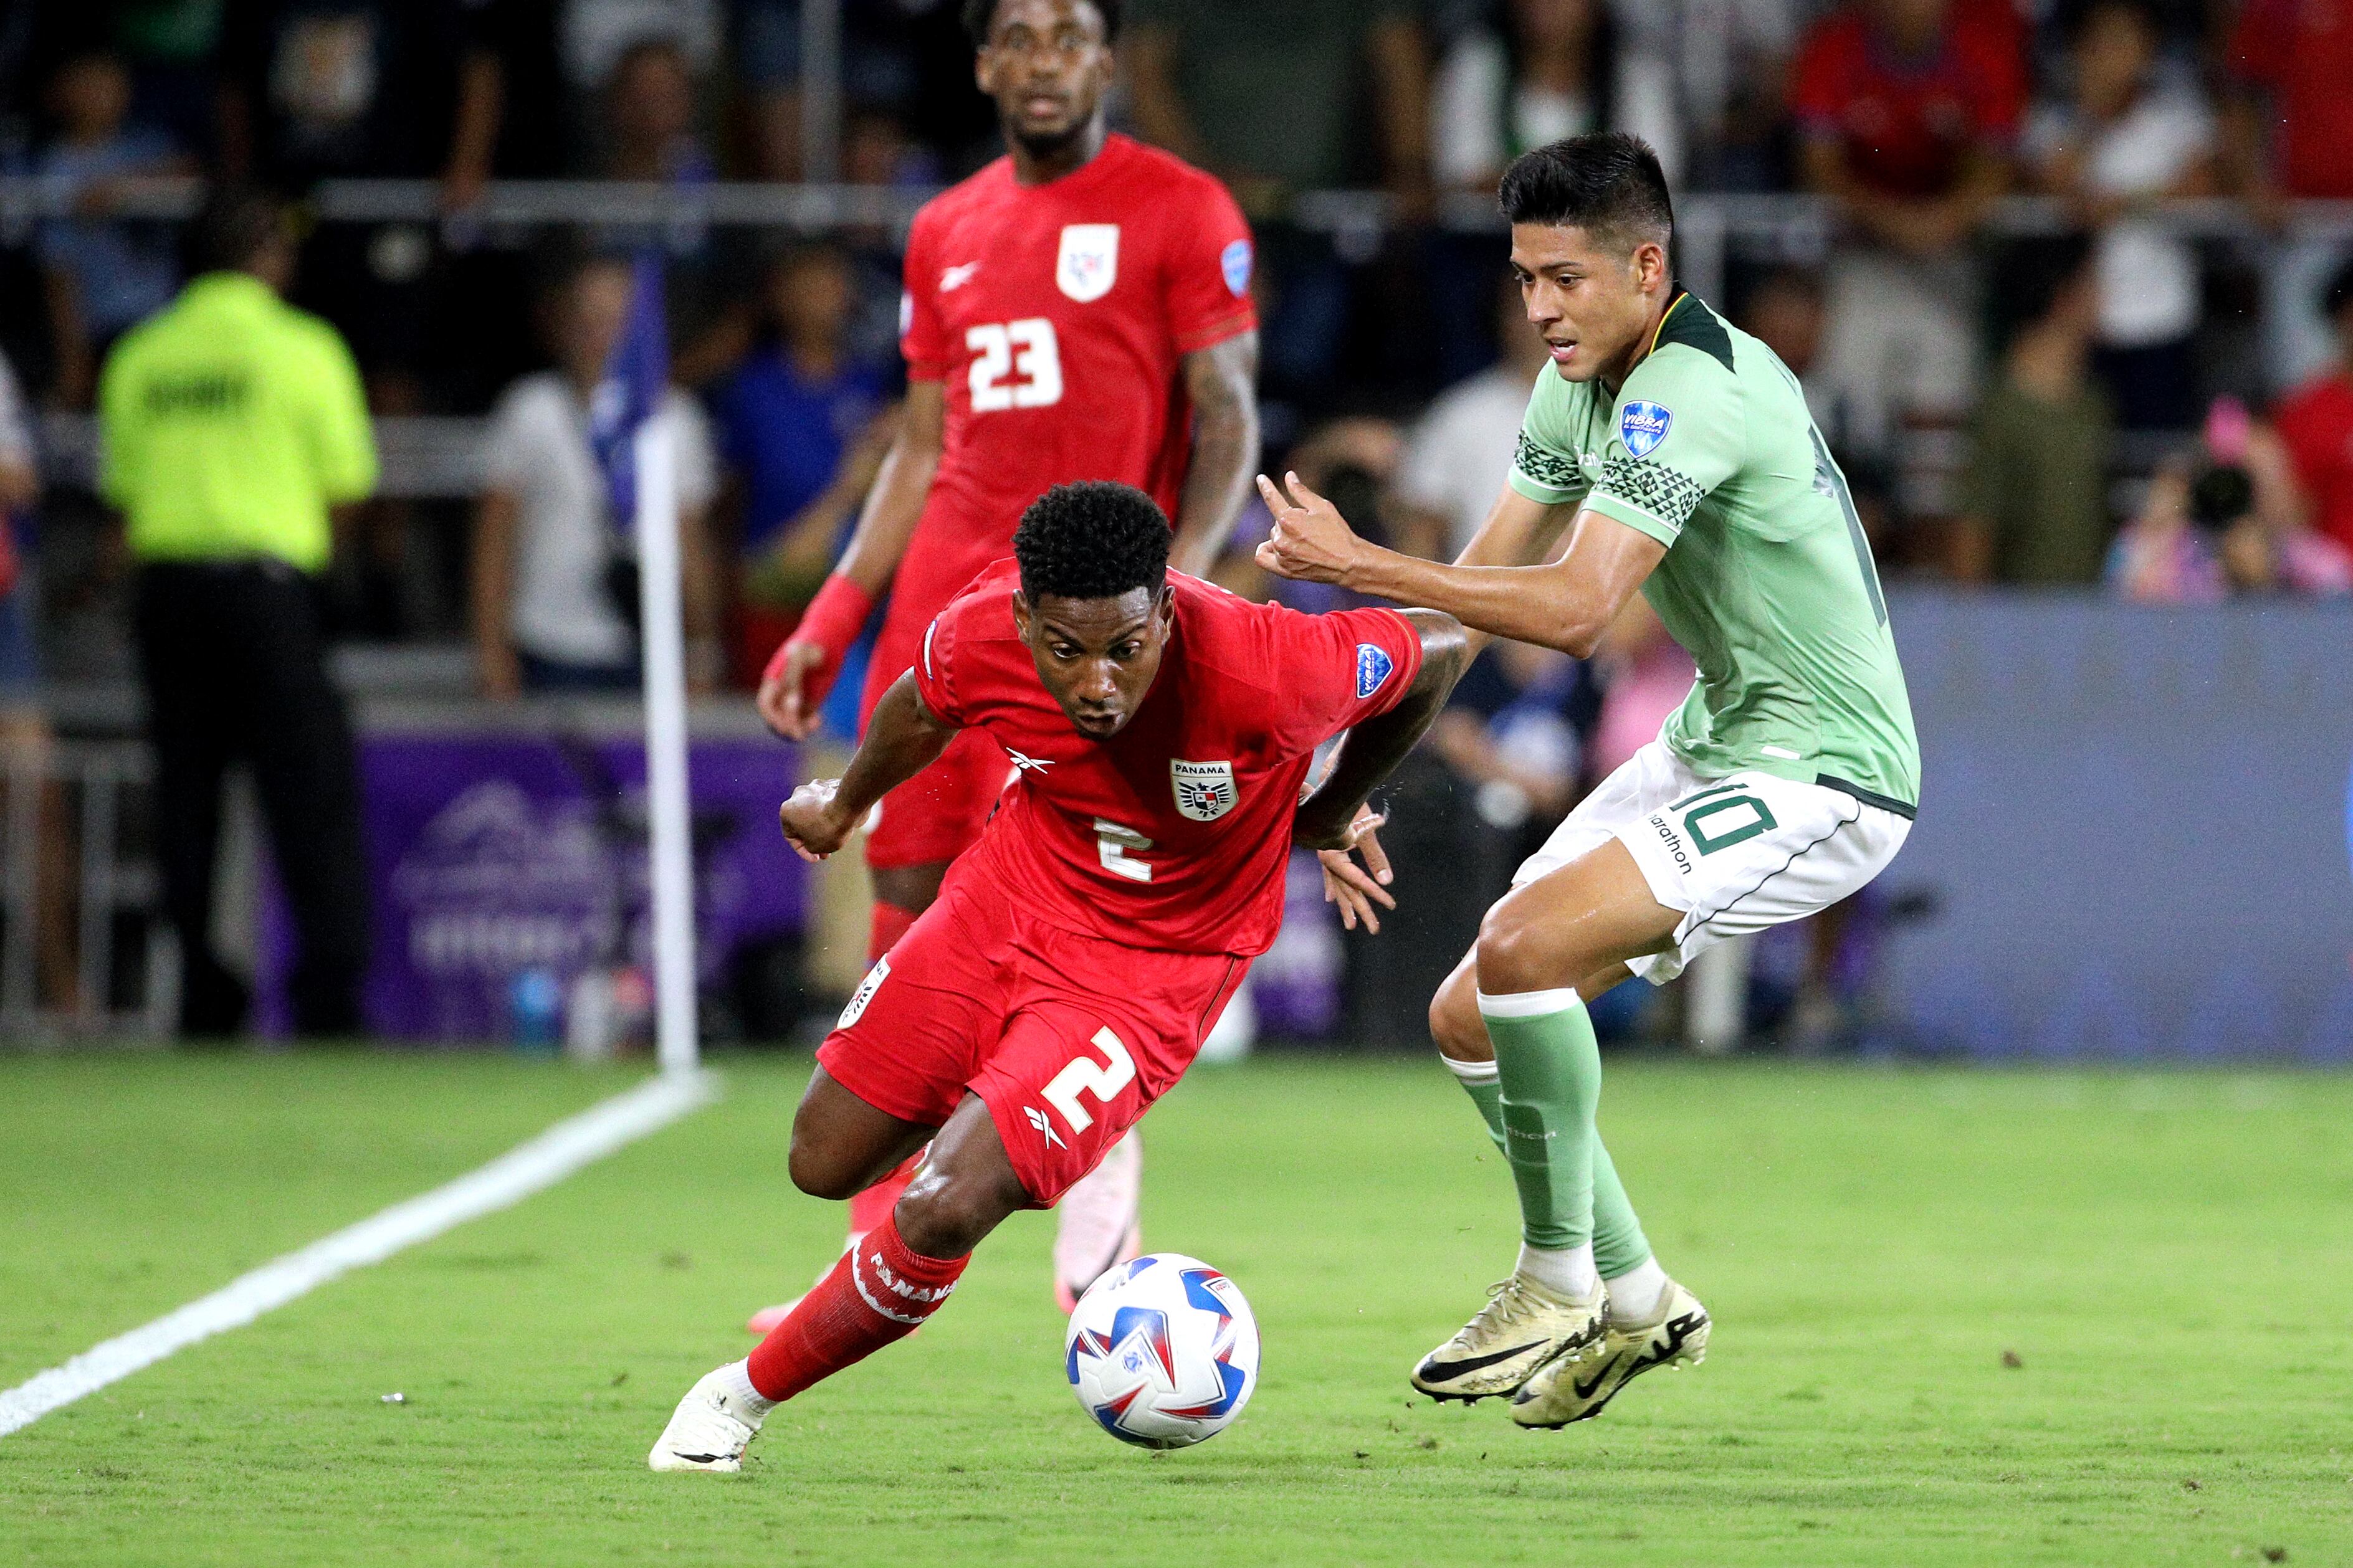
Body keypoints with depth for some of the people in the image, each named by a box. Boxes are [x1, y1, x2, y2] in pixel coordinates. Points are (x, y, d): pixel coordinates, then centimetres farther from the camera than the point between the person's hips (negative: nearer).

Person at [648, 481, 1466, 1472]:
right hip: (1012, 895, 4)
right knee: (827, 1162, 16)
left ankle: (746, 1395, 5)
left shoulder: (1267, 673, -35)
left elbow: (1438, 646, -14)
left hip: (1152, 969, -4)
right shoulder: (979, 639, -23)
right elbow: (922, 708, 5)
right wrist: (847, 803, 26)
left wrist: (1333, 815, 1)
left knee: (943, 1213, -19)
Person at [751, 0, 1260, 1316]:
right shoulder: (947, 234, 17)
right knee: (904, 908, 3)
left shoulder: (1180, 212, 0)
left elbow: (1227, 420, -4)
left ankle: (1100, 1244, -9)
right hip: (940, 603, 6)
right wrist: (829, 625, 14)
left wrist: (1175, 576, -20)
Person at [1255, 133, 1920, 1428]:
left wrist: (1357, 566, -36)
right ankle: (1636, 1300, 20)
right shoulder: (1585, 383, 5)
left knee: (1522, 947, -27)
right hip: (1715, 746, 10)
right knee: (1469, 1019, 5)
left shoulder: (1692, 392, -25)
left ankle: (1559, 1284, -10)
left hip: (1824, 780, -10)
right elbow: (1486, 576, 8)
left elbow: (1574, 608, -35)